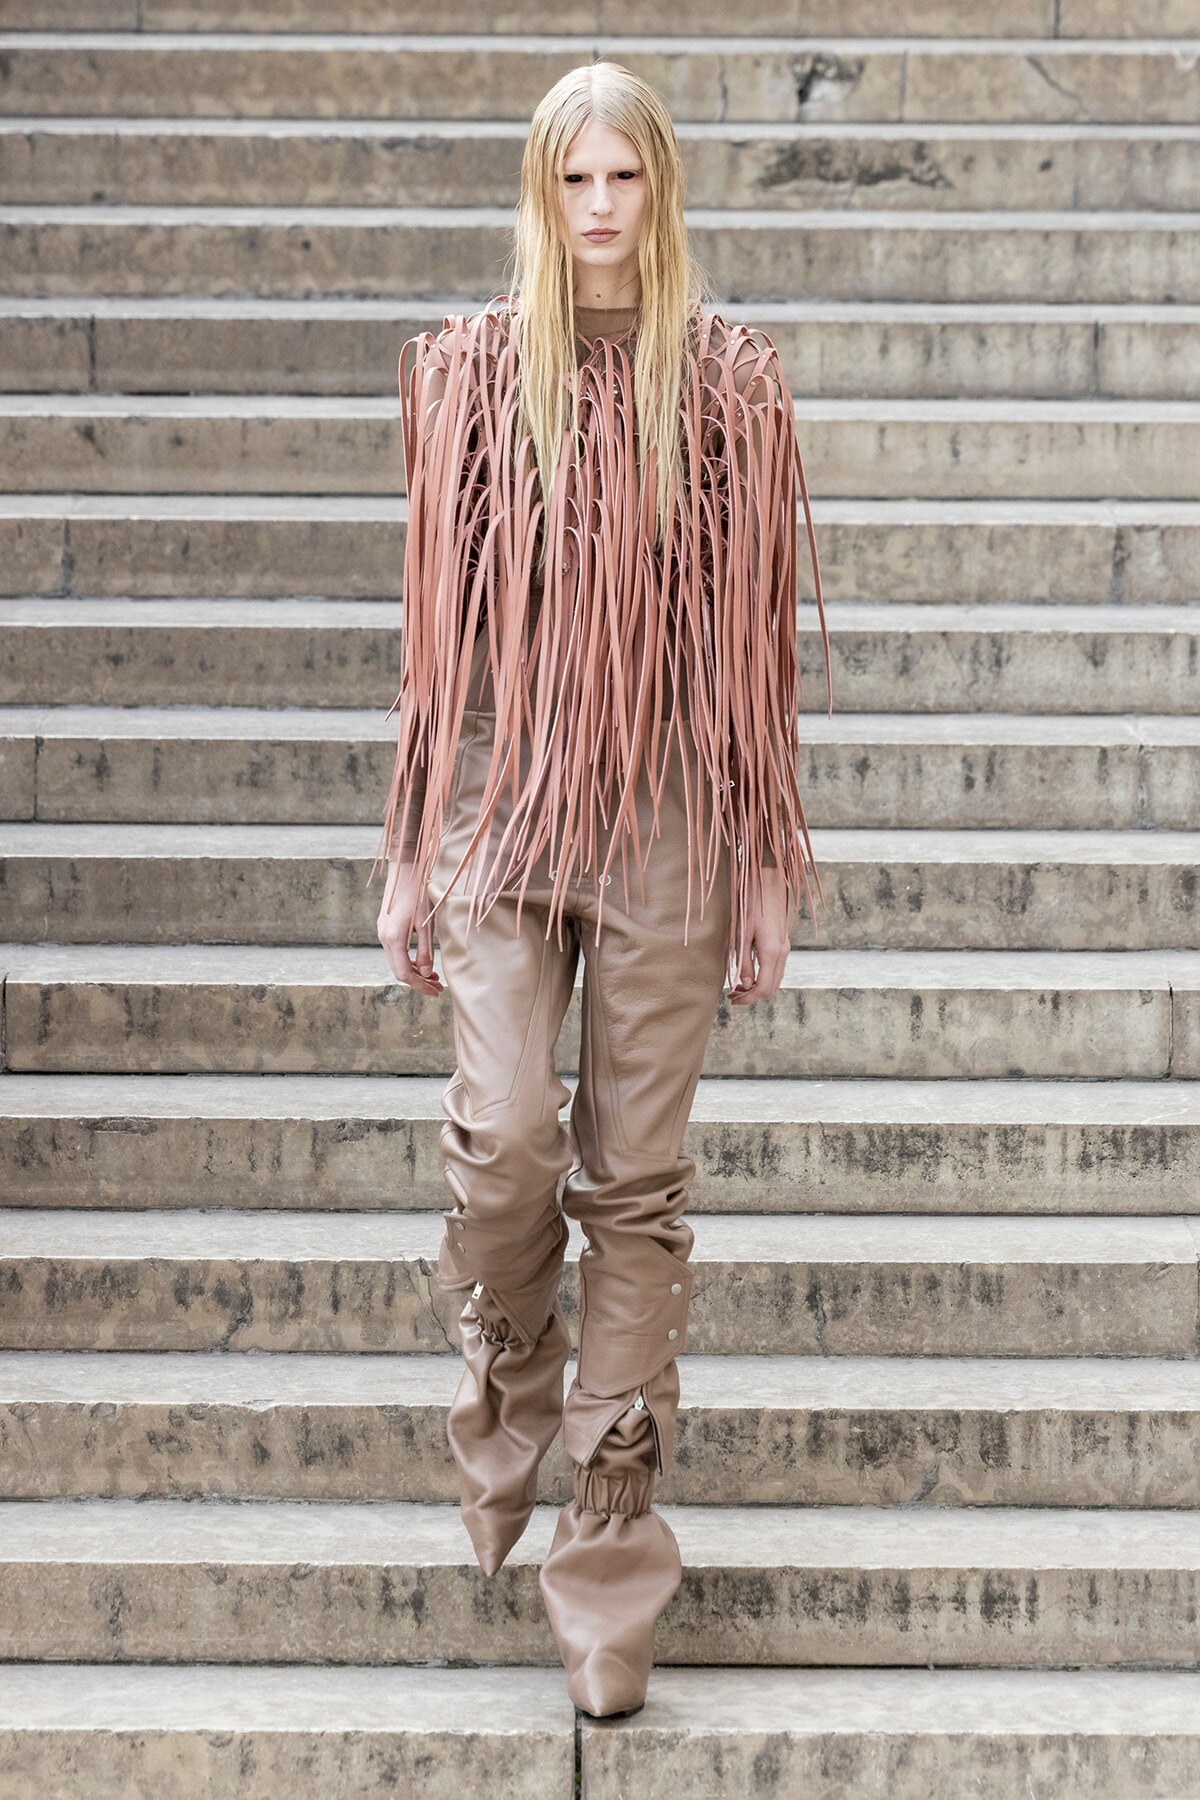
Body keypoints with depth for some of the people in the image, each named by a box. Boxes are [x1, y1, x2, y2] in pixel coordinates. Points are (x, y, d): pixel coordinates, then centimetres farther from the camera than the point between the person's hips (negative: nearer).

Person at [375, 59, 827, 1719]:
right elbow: (438, 624, 7)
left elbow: (757, 637, 4)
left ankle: (614, 1561, 11)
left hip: (668, 820, 0)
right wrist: (412, 857, 6)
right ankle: (510, 1397, 20)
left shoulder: (731, 381, 3)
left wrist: (767, 866, 2)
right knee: (504, 1143, -13)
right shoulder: (470, 370, 5)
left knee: (636, 1177, 2)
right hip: (505, 803, 0)